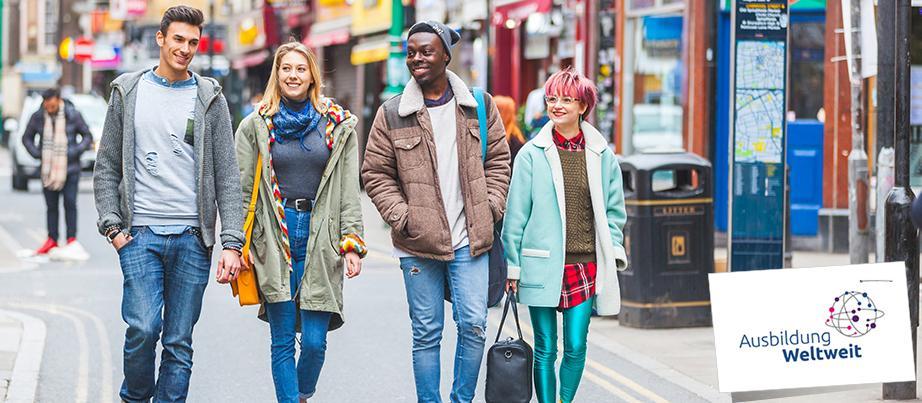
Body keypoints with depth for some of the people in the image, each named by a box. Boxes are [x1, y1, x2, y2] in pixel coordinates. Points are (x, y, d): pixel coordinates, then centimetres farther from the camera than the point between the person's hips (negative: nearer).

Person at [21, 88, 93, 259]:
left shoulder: (73, 115, -6)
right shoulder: (37, 117, -1)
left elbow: (87, 136, 3)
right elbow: (27, 138, 12)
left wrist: (75, 152, -11)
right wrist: (37, 153, -4)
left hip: (70, 169, -2)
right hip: (48, 169, 2)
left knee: (70, 203, -8)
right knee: (51, 206, 6)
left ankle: (72, 241, -7)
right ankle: (52, 241, 13)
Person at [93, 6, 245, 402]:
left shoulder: (210, 98, 7)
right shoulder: (127, 92, 8)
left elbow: (227, 176, 4)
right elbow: (107, 167, 10)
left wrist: (232, 243, -4)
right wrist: (112, 225, -1)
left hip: (192, 237, 1)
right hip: (140, 234, -1)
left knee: (179, 342, 2)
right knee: (143, 328, -11)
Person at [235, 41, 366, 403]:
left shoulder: (338, 125, 7)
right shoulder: (256, 126, 6)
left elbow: (349, 192, 7)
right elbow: (242, 190, 5)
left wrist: (352, 243, -1)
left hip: (321, 238, 0)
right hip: (276, 241, 0)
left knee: (315, 341, -2)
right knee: (283, 342, 1)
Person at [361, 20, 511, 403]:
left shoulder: (479, 106, 4)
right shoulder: (392, 114, 0)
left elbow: (498, 160, 12)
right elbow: (376, 173, 4)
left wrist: (491, 207, 1)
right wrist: (401, 216, -6)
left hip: (470, 241, 1)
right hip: (419, 243, -1)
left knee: (473, 326, -1)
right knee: (426, 334, 5)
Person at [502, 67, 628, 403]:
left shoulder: (601, 155, 5)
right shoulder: (532, 154, 0)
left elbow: (614, 209, 14)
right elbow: (516, 213, 3)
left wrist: (613, 253, 4)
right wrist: (513, 266, 3)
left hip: (586, 265, 1)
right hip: (543, 265, -1)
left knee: (576, 347, 1)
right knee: (545, 348, 3)